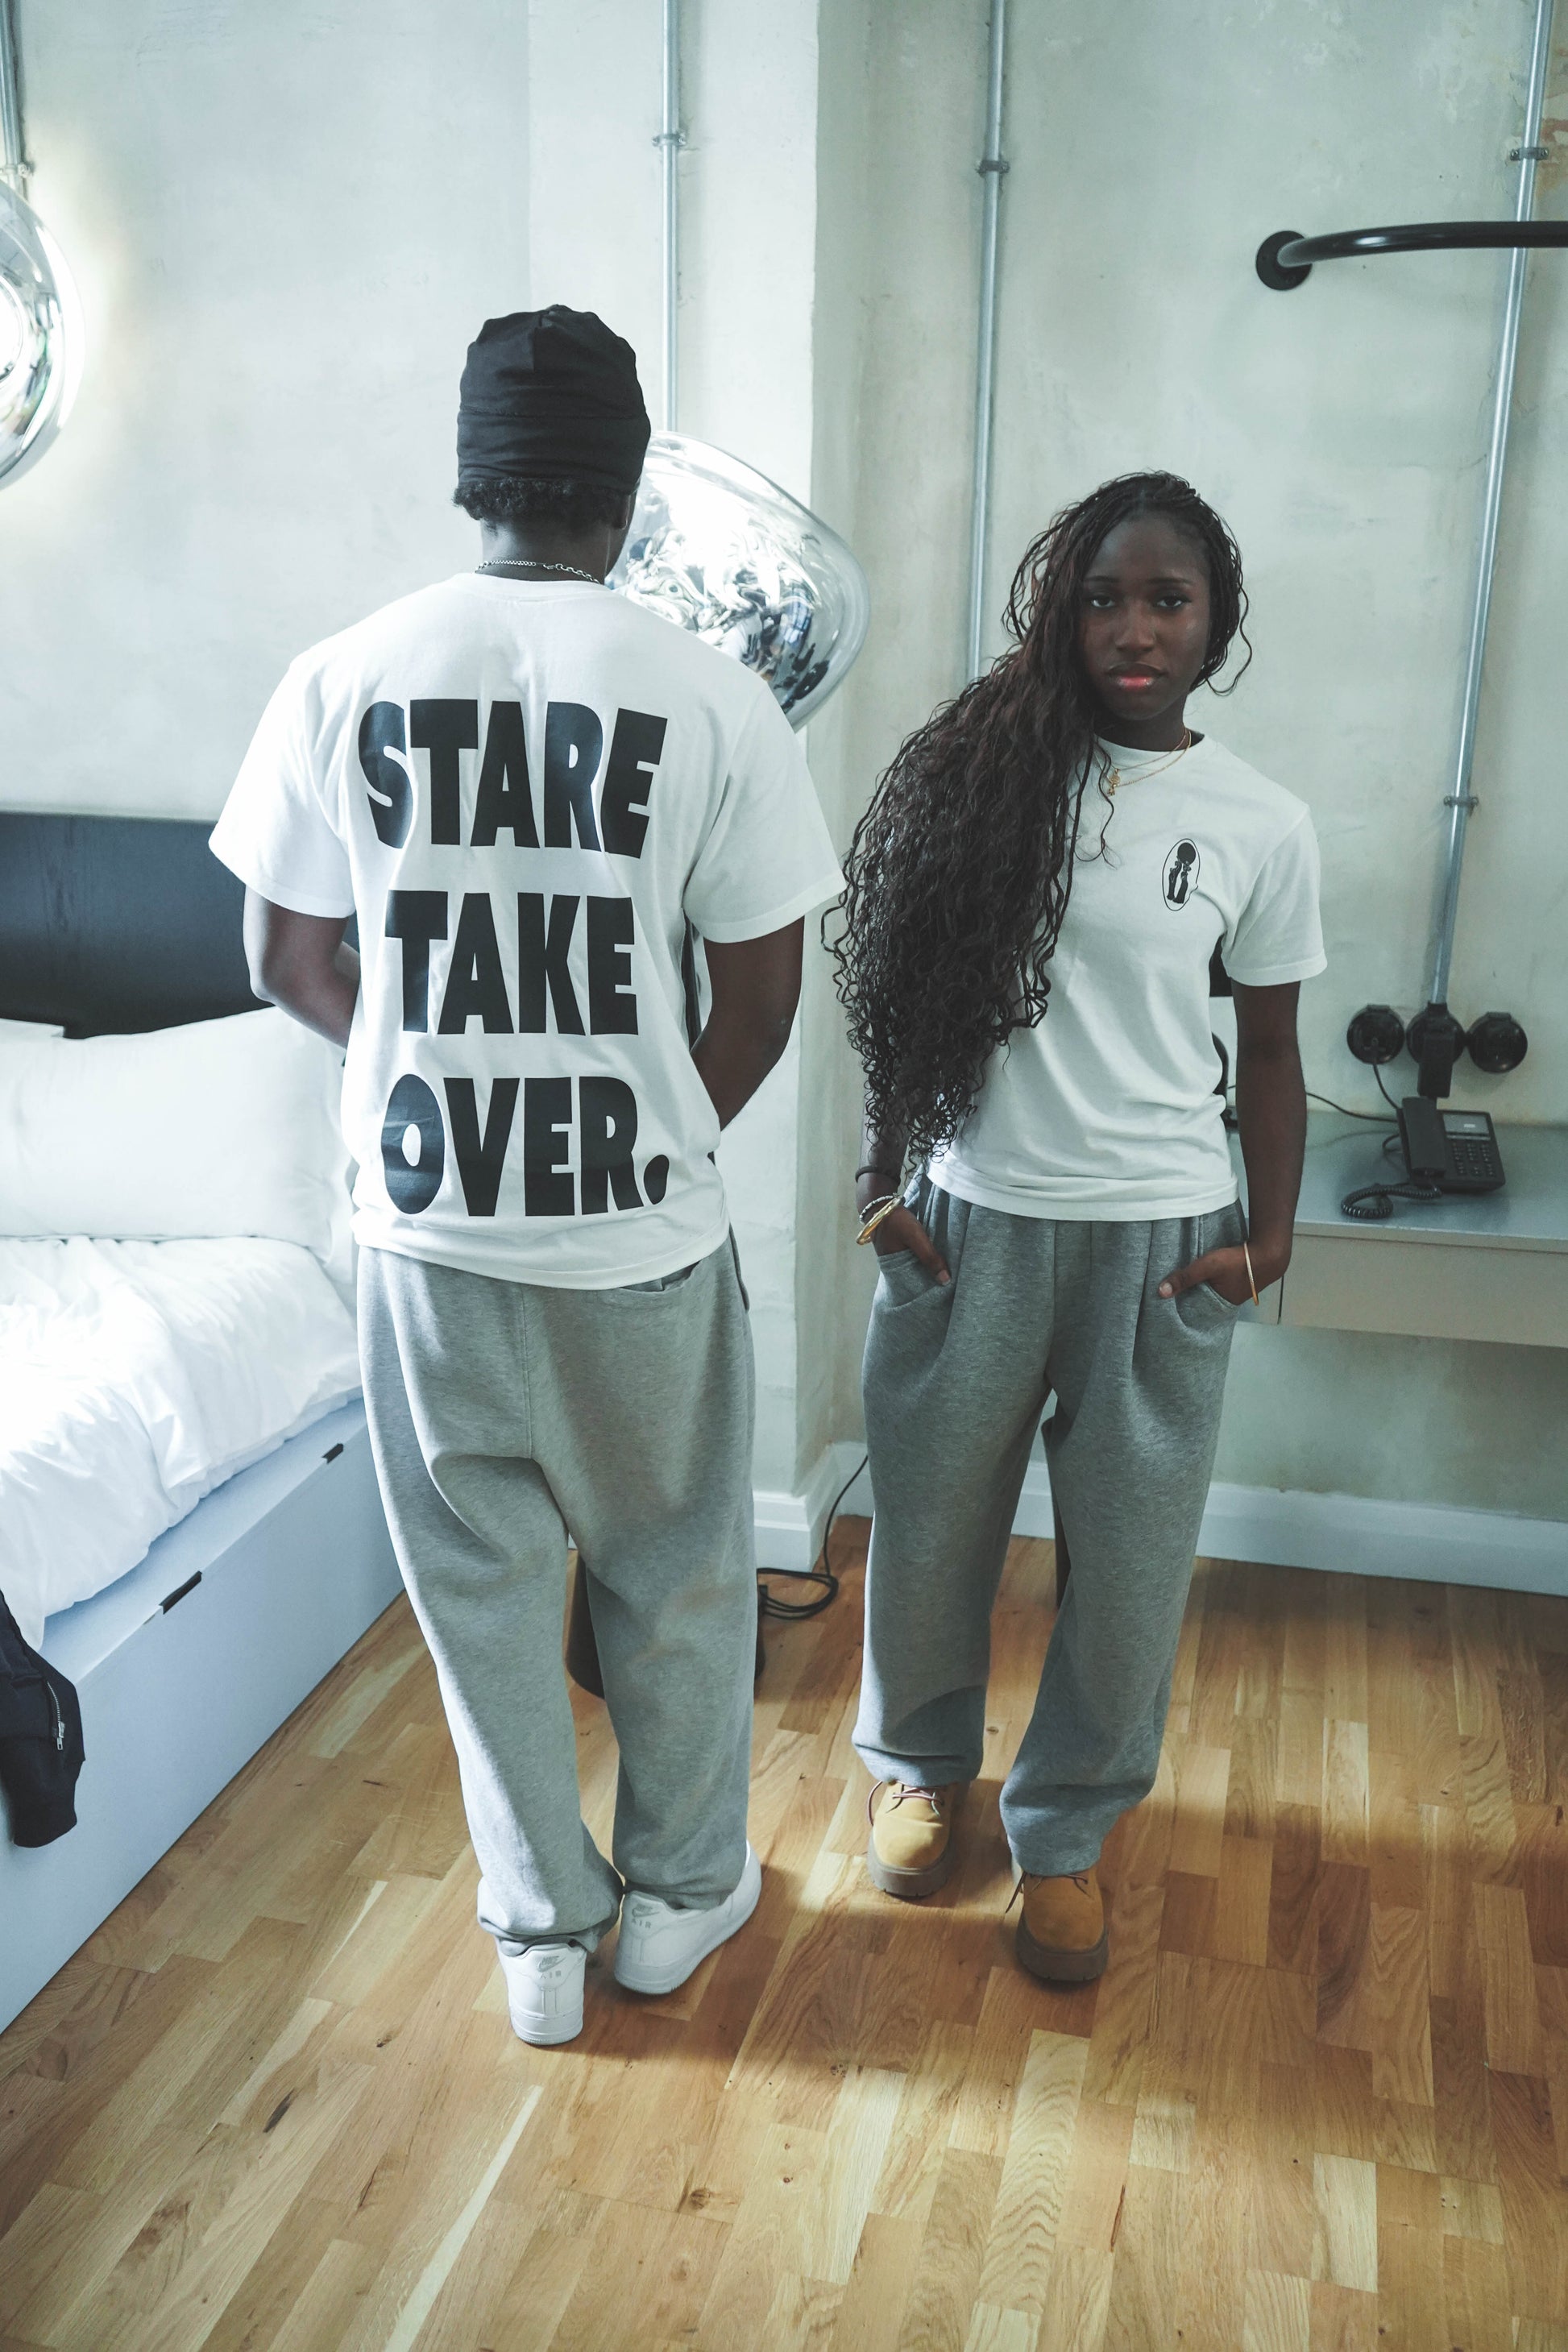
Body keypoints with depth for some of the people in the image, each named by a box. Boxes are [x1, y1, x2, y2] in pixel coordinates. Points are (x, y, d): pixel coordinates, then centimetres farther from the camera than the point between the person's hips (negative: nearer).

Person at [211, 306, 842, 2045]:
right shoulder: (711, 698, -10)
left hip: (428, 1227, 2)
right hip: (641, 1237, -1)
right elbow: (760, 996, -6)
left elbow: (289, 962, 2)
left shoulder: (340, 682, -5)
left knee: (482, 1590, 18)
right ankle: (681, 1893, 39)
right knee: (675, 1580, 20)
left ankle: (541, 1932, 35)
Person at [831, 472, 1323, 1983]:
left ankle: (1065, 1826, 32)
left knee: (1127, 1557, 9)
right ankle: (919, 1762, 41)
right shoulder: (988, 766, -1)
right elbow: (903, 993, 3)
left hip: (1159, 1236, 0)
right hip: (969, 1218, 0)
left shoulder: (1263, 826, 1)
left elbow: (1269, 1048, 7)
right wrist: (883, 1181, -1)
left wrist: (1268, 1237, -4)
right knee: (932, 1520, 14)